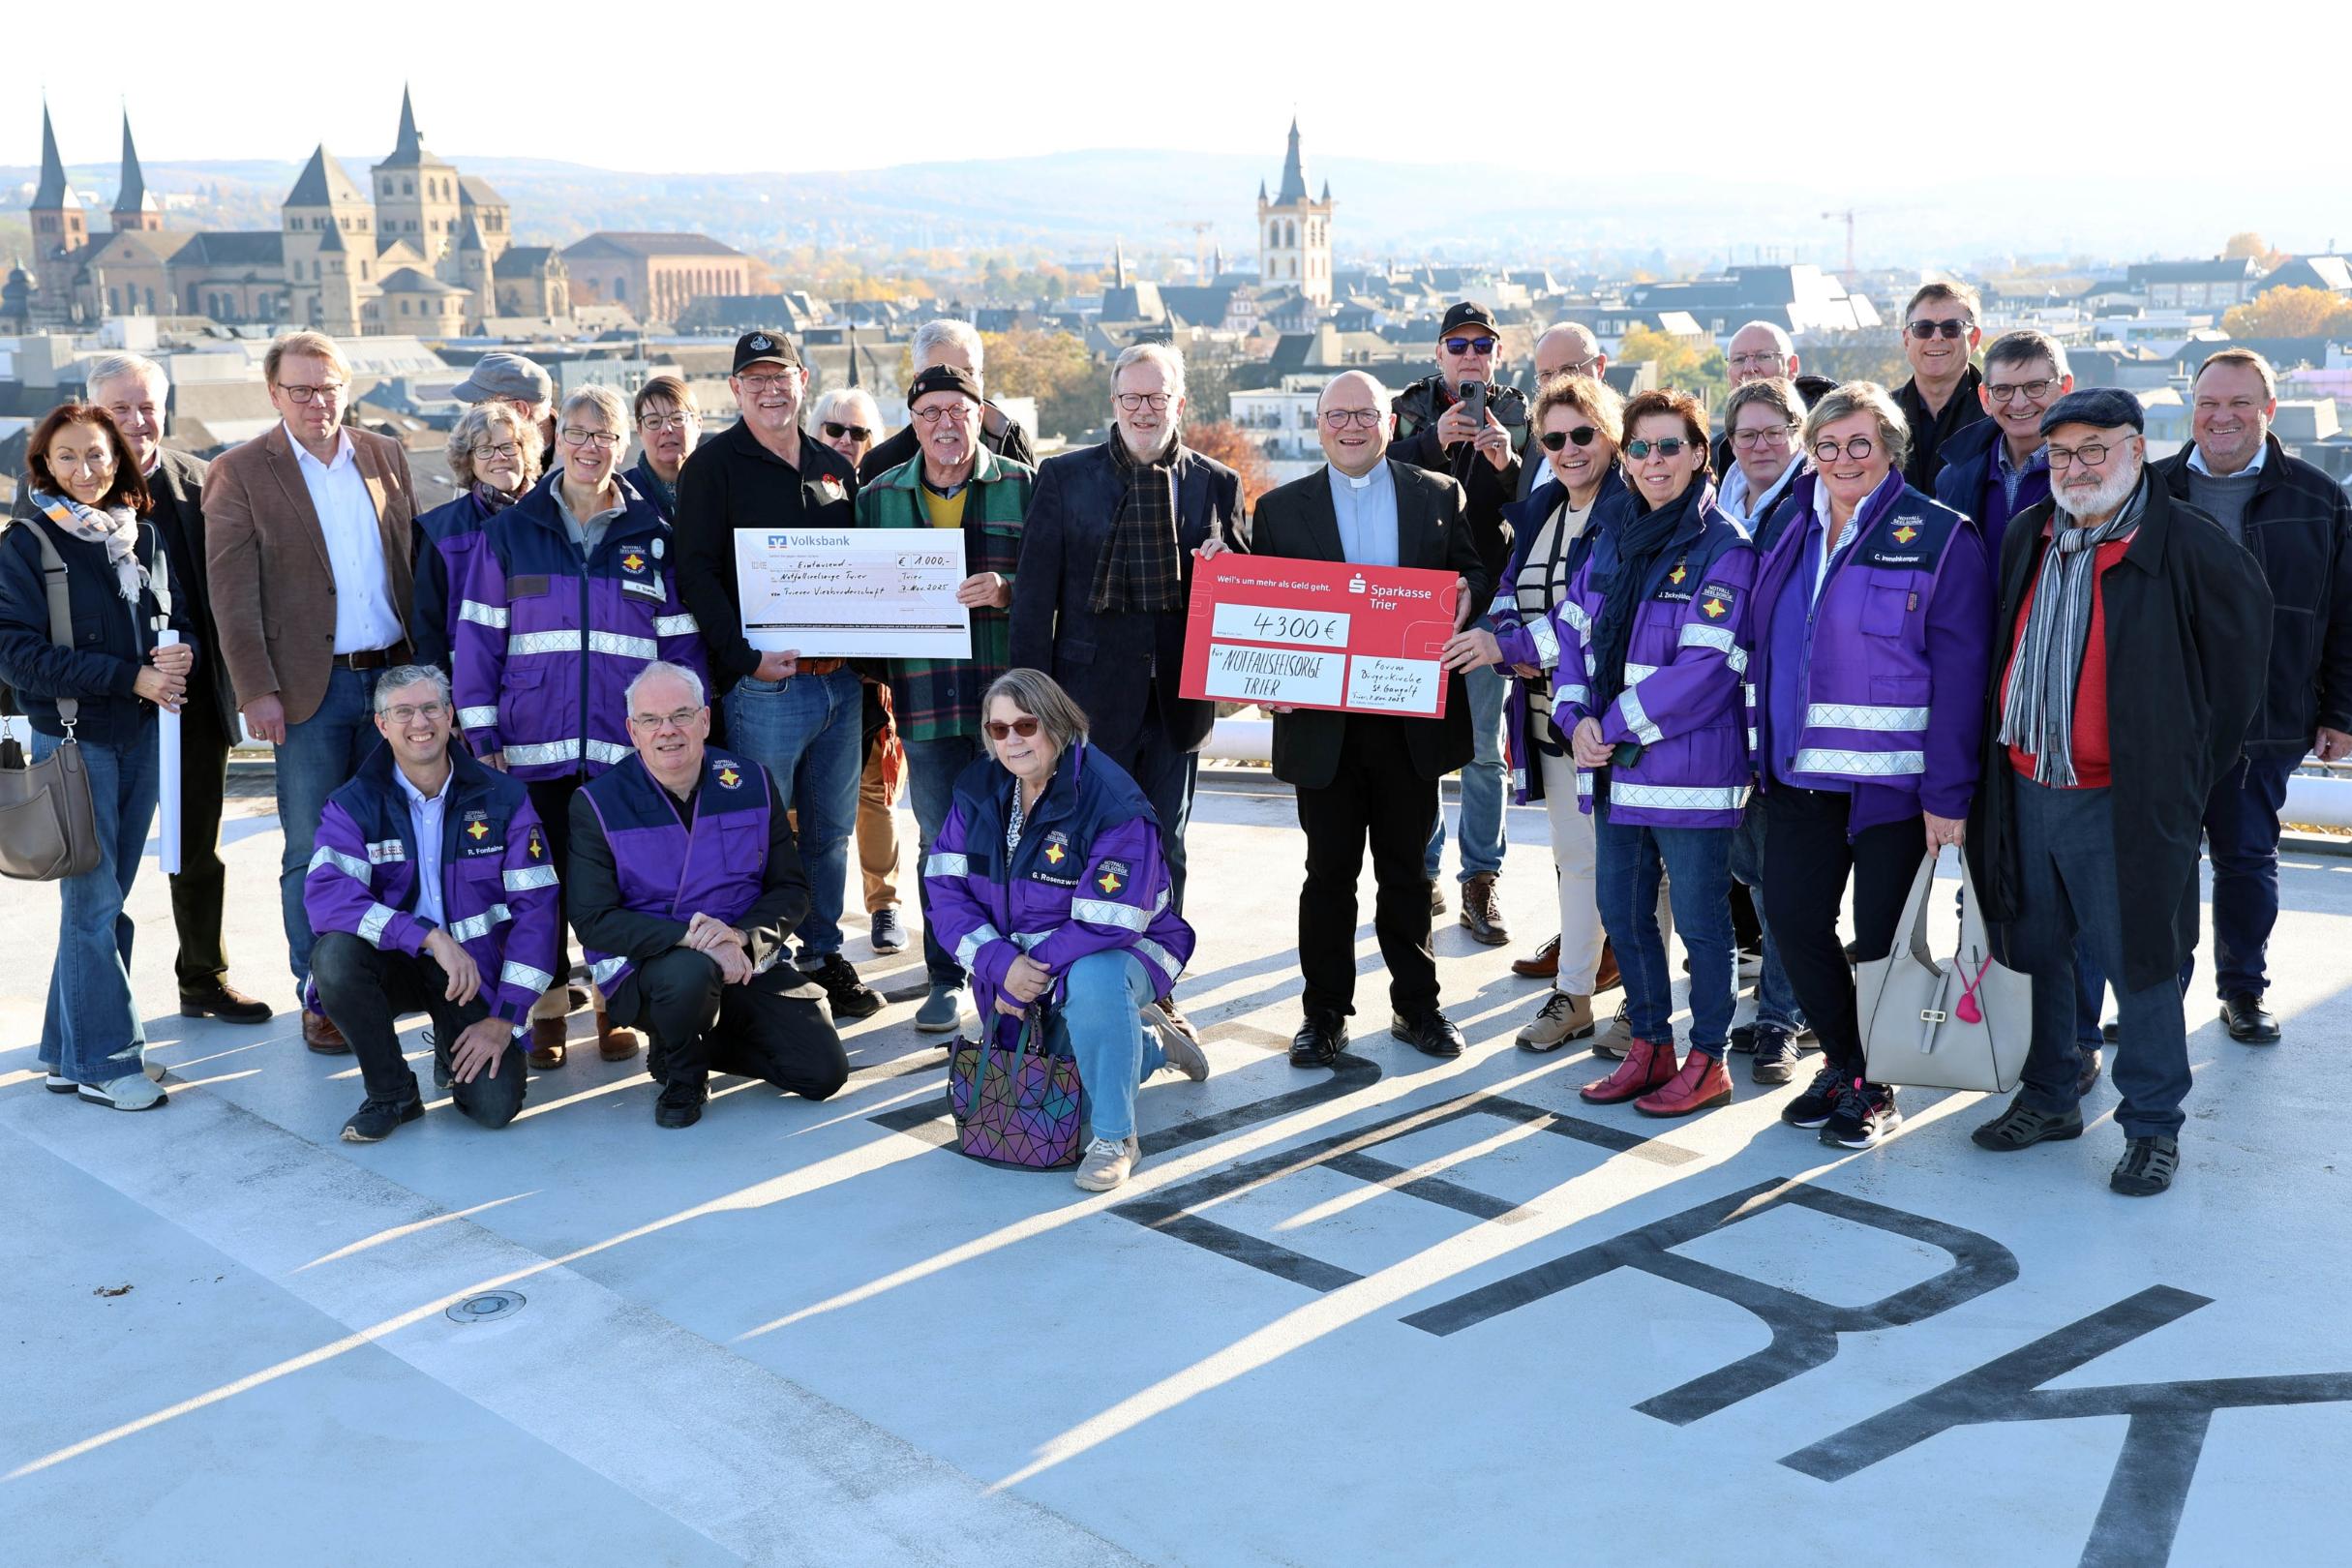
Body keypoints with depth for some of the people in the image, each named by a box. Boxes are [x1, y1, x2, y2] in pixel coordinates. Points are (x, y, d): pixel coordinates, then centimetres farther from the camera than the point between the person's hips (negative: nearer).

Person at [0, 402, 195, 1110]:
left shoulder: (144, 535, 9)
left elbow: (181, 617, 13)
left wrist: (181, 653, -12)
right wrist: (132, 676, -19)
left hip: (141, 734, 6)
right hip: (72, 737, -5)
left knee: (105, 898, 11)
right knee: (94, 900, -5)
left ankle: (69, 1052, 21)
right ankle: (103, 1060, 4)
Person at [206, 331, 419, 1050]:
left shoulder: (386, 456, 10)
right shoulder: (240, 473, -1)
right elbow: (233, 594, -5)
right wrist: (257, 691, -12)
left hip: (393, 675, 3)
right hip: (310, 689, -3)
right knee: (313, 852, 2)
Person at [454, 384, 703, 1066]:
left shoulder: (652, 535, 7)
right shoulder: (511, 531, 6)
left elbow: (681, 644, 8)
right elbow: (477, 637, 4)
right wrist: (480, 738, -2)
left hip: (627, 747, 0)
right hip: (533, 744, 0)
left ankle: (617, 1009, 18)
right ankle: (546, 1013, 17)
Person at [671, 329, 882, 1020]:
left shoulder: (835, 468, 15)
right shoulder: (714, 465, -2)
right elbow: (696, 573, -9)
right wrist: (744, 658, -18)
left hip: (842, 679, 5)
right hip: (765, 681, -5)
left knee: (830, 831, 12)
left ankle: (823, 956, 24)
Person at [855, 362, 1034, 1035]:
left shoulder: (1023, 487, 3)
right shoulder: (878, 496, 10)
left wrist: (1007, 591, -19)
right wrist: (873, 676, 1)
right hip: (924, 700, 2)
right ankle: (946, 978, 19)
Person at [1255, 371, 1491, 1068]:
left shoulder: (1439, 495, 8)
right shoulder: (1281, 507, 6)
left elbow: (1476, 572, 9)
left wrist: (1467, 591, -15)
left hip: (1413, 720, 1)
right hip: (1321, 720, 0)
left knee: (1406, 869, 11)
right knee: (1329, 873, 7)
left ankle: (1417, 1005, 23)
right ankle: (1324, 1012, 18)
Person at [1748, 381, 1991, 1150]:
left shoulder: (1939, 538, -8)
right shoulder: (1789, 527, 9)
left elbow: (1960, 674, -12)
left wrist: (1949, 792, -15)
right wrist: (1765, 749, 8)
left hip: (1893, 775, -5)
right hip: (1800, 769, 5)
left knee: (1880, 935, 4)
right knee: (1793, 919, 6)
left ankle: (1875, 1087, 23)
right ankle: (1842, 1063, 27)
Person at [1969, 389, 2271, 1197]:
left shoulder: (2191, 547, -9)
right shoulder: (2026, 536, 9)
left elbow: (2237, 663, -1)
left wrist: (2193, 771, 2)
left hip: (2125, 798, -6)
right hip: (2025, 788, 6)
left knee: (2139, 962, 3)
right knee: (2035, 952, 15)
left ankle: (2153, 1124, 17)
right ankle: (2049, 1098, 31)